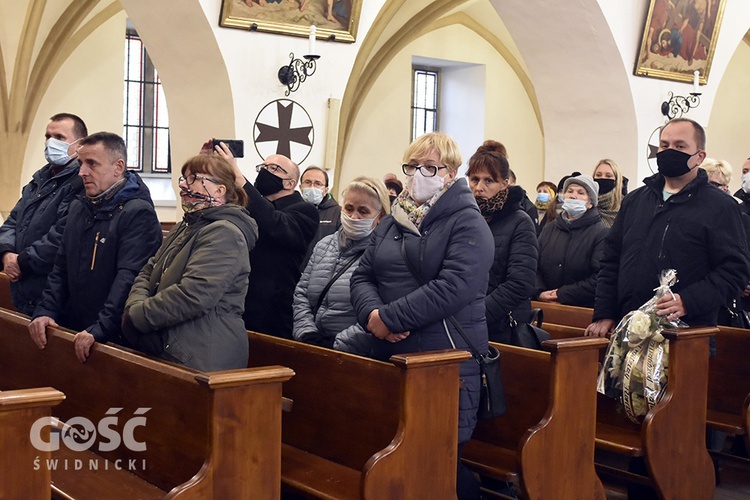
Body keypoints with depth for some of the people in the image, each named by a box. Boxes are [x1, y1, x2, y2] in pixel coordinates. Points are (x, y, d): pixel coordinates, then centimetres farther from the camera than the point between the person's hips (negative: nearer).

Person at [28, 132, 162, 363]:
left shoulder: (138, 214, -14)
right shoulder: (79, 208, 14)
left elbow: (128, 279, -23)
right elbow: (61, 269, 15)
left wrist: (99, 330, -30)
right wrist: (45, 311, 1)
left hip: (115, 338, -7)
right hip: (71, 331, 7)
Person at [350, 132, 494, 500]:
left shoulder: (468, 224, -7)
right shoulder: (392, 222, 15)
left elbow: (453, 288, -20)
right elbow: (362, 276, 10)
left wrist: (390, 318, -19)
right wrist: (372, 314, -12)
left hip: (447, 360, -6)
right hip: (390, 357, 7)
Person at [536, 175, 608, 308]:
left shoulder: (601, 233, -5)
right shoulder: (549, 229, 13)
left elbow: (600, 278, -17)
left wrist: (562, 294, -16)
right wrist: (540, 292, -13)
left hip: (584, 307, -4)